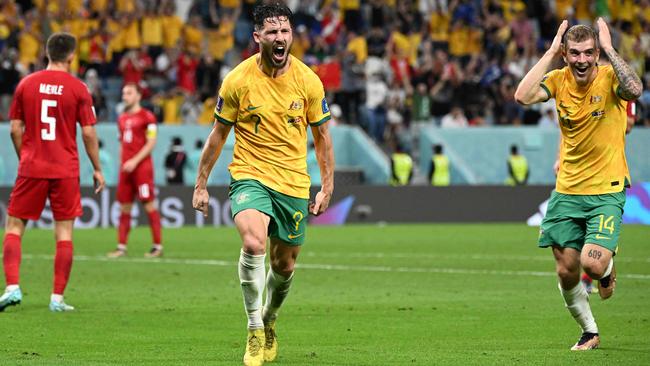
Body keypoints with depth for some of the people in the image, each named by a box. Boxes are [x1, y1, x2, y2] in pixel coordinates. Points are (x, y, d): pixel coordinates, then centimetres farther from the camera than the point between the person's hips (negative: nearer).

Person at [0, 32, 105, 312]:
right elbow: (88, 133, -3)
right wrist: (97, 169, 7)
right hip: (66, 171, -1)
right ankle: (57, 298, 1)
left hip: (31, 168, 1)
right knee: (64, 233, 4)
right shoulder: (78, 89, -4)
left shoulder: (26, 84, 2)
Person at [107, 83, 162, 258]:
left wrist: (134, 161, -15)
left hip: (141, 166, -7)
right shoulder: (122, 119, 17)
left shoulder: (147, 117, -5)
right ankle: (121, 246, 7)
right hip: (126, 168, 7)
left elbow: (151, 143, -10)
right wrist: (123, 162, 8)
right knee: (124, 207, 5)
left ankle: (157, 246, -2)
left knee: (149, 204, -6)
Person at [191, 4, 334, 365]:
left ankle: (269, 321, 41)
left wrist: (327, 187, 4)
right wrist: (201, 185, 5)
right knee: (253, 243, -28)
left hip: (294, 183, 2)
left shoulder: (308, 81, -4)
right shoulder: (237, 81, -8)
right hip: (250, 176, -2)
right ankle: (254, 330, -16)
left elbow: (322, 135, 8)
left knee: (284, 265, 11)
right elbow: (218, 135, 4)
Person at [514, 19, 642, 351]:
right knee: (566, 271, 6)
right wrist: (551, 53, -16)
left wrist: (608, 48, -28)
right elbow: (523, 96, -20)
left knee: (593, 263, -19)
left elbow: (635, 89, -35)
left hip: (607, 190, -4)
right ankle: (589, 332, 29)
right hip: (567, 190, 4)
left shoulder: (609, 78, -11)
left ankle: (607, 268, 19)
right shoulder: (558, 80, -1)